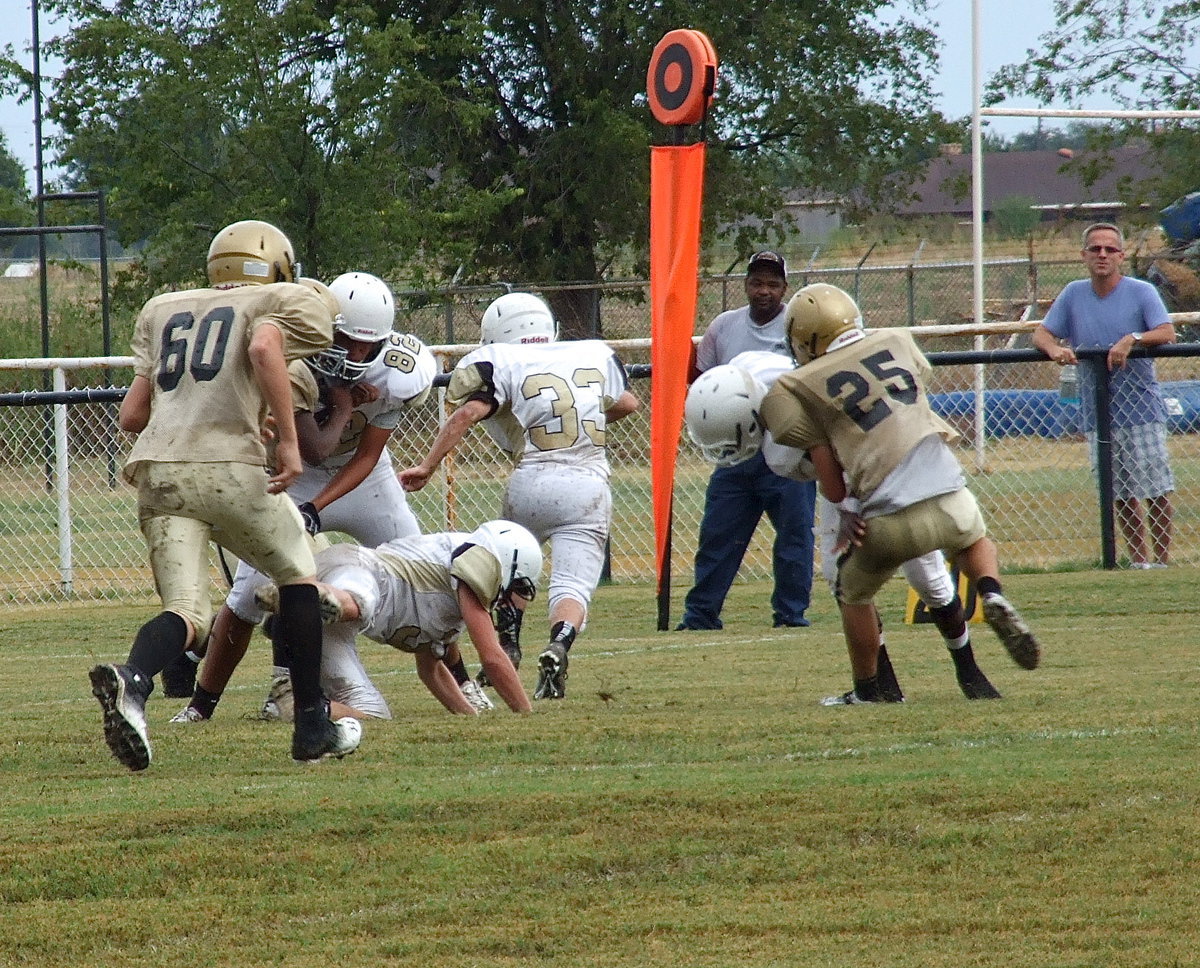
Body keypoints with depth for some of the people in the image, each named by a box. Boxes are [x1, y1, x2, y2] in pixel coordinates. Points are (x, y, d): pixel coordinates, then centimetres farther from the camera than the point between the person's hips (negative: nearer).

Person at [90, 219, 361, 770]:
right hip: (229, 467, -4)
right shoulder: (286, 303, 13)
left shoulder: (162, 311, 27)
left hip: (156, 473, 4)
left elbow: (131, 416, 20)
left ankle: (131, 681, -31)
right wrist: (288, 441, -11)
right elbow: (264, 347, -12)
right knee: (297, 575, 19)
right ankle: (313, 726, 21)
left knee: (186, 614, 3)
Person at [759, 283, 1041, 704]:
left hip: (887, 521, -3)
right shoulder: (897, 342, 13)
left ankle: (866, 691, 31)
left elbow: (828, 470, 1)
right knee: (974, 540, 36)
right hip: (949, 502, 3)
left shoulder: (801, 388, 2)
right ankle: (993, 598, 8)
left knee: (854, 594, 26)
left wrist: (846, 511, 16)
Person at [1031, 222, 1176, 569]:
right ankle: (1139, 560, 15)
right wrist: (1054, 349, -16)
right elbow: (1041, 334, 8)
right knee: (1120, 495, 6)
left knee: (1156, 491, -5)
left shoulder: (1141, 292, -2)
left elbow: (1167, 334, -13)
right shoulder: (1073, 294, 9)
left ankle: (1162, 559, 4)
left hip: (1141, 409, -3)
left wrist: (1132, 340, -31)